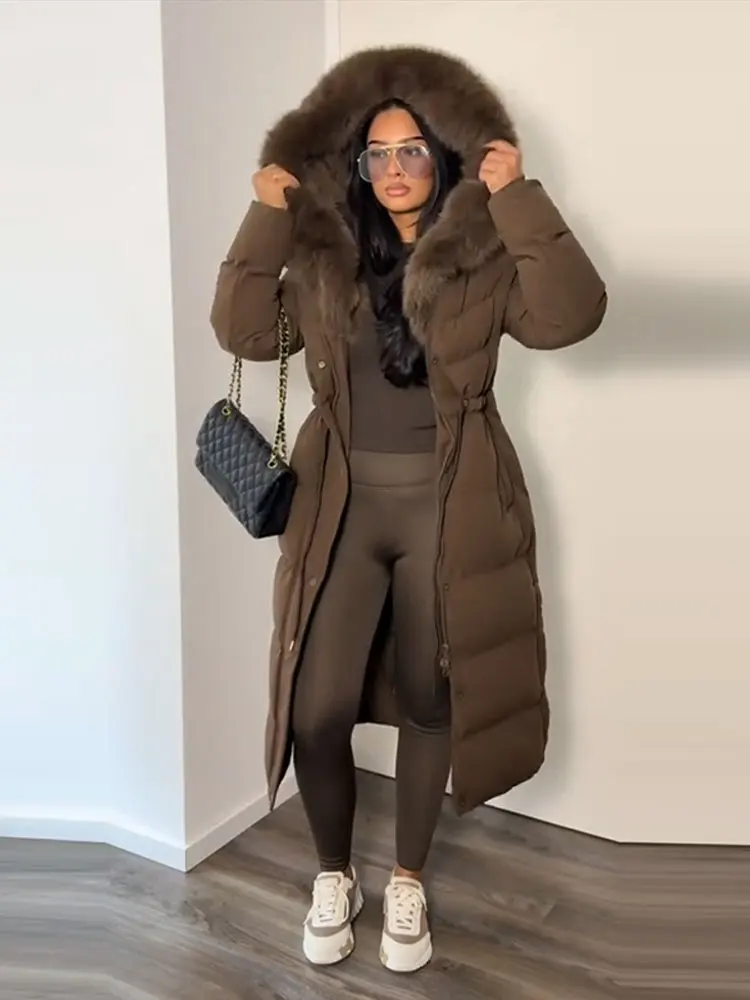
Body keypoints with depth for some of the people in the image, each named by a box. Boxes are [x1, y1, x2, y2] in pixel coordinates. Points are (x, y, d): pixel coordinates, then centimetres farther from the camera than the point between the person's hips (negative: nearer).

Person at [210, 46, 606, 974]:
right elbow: (242, 331, 0)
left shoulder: (483, 255, -1)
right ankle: (333, 875, 28)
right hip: (343, 508, 2)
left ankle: (407, 882, 32)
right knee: (316, 713, 0)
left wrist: (516, 198, -17)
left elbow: (570, 315, -17)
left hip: (446, 511, -1)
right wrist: (268, 219, -6)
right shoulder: (324, 256, 6)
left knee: (429, 701, 10)